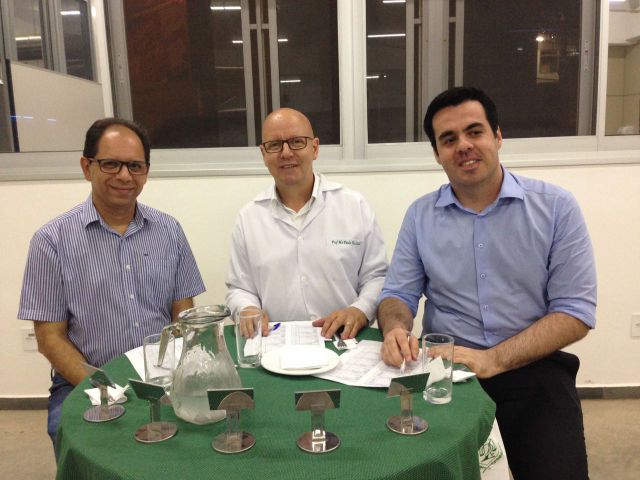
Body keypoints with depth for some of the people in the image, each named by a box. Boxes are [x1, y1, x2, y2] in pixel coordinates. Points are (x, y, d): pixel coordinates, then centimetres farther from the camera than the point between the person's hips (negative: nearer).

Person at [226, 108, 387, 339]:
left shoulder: (355, 206, 5)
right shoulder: (247, 217, 9)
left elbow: (377, 277, 7)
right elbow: (239, 289, 14)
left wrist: (359, 311, -12)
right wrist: (248, 310, -8)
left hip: (344, 342, -1)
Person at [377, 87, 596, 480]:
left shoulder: (556, 207, -3)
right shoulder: (421, 215, 5)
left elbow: (576, 310, -6)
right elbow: (399, 294, 7)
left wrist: (494, 360, -19)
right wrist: (396, 330, -18)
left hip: (532, 368, -1)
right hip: (444, 367, 2)